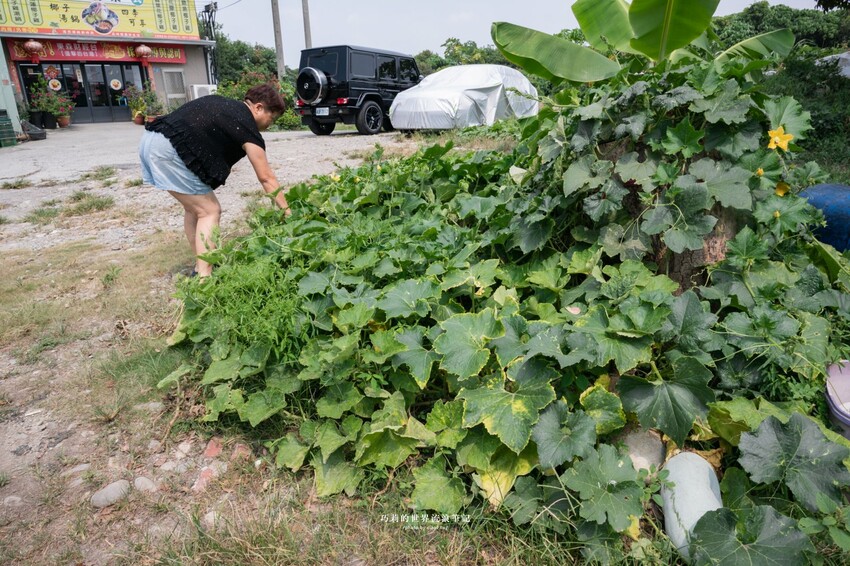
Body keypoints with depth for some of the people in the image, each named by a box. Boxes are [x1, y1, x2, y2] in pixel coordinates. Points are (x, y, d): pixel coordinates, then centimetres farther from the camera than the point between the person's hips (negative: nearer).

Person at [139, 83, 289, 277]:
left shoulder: (223, 104, 22)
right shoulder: (246, 127, -3)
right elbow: (266, 178, -3)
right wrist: (287, 211, 1)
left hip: (151, 140, 10)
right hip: (168, 150, -10)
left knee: (194, 208, 18)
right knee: (210, 211, -2)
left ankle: (200, 267, 24)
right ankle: (203, 278, -9)